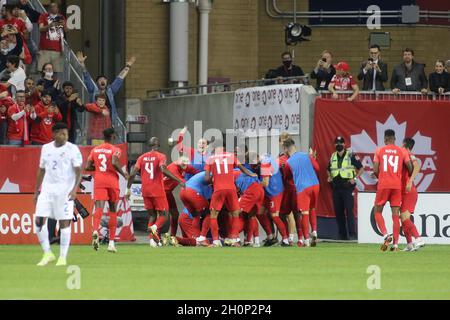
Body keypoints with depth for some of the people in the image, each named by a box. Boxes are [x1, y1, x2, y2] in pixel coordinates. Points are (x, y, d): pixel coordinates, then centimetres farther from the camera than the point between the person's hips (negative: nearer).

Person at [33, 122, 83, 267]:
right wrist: (36, 191, 17)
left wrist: (75, 189, -21)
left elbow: (79, 171, -7)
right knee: (39, 220, -5)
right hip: (47, 189, 4)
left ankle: (63, 257, 4)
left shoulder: (72, 149, -3)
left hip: (65, 191, -4)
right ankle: (47, 254, 7)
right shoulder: (46, 148, 10)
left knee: (64, 222, -3)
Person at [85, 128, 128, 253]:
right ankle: (111, 242, 13)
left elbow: (87, 167, 5)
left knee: (99, 207, -12)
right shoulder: (115, 150, -3)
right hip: (112, 181, -2)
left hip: (99, 181, 2)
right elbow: (114, 162, -21)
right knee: (113, 210, 11)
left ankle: (95, 231, -43)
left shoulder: (95, 150, 10)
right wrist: (123, 173, -6)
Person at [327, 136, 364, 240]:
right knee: (338, 212, 6)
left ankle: (352, 234, -12)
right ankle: (342, 235, 14)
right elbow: (328, 170, 29)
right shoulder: (332, 157, 13)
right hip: (336, 187, 6)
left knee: (349, 211, -11)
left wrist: (354, 178, -11)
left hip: (347, 186, -6)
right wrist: (329, 177, 10)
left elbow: (361, 169, 0)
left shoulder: (351, 156, -3)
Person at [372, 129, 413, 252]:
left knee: (378, 211, 10)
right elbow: (410, 168, 2)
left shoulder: (379, 151, 2)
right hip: (397, 185, 1)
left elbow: (375, 170, -1)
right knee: (396, 215, 3)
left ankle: (385, 235, -13)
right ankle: (395, 244, -2)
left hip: (383, 185, -1)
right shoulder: (402, 151, 5)